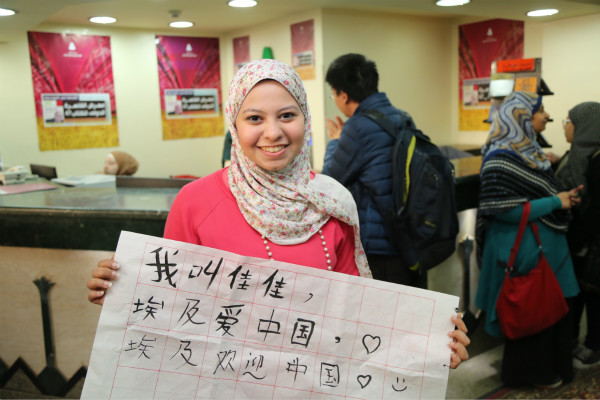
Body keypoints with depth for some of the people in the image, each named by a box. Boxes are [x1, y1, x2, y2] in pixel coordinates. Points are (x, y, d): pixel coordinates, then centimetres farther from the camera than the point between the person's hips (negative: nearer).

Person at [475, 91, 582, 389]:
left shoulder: (529, 151, 8)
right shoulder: (501, 158, -19)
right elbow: (505, 210, -24)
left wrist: (564, 196, 4)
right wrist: (555, 202, -18)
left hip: (546, 244, 9)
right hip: (522, 249, -9)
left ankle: (552, 366, 37)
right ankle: (530, 373, 26)